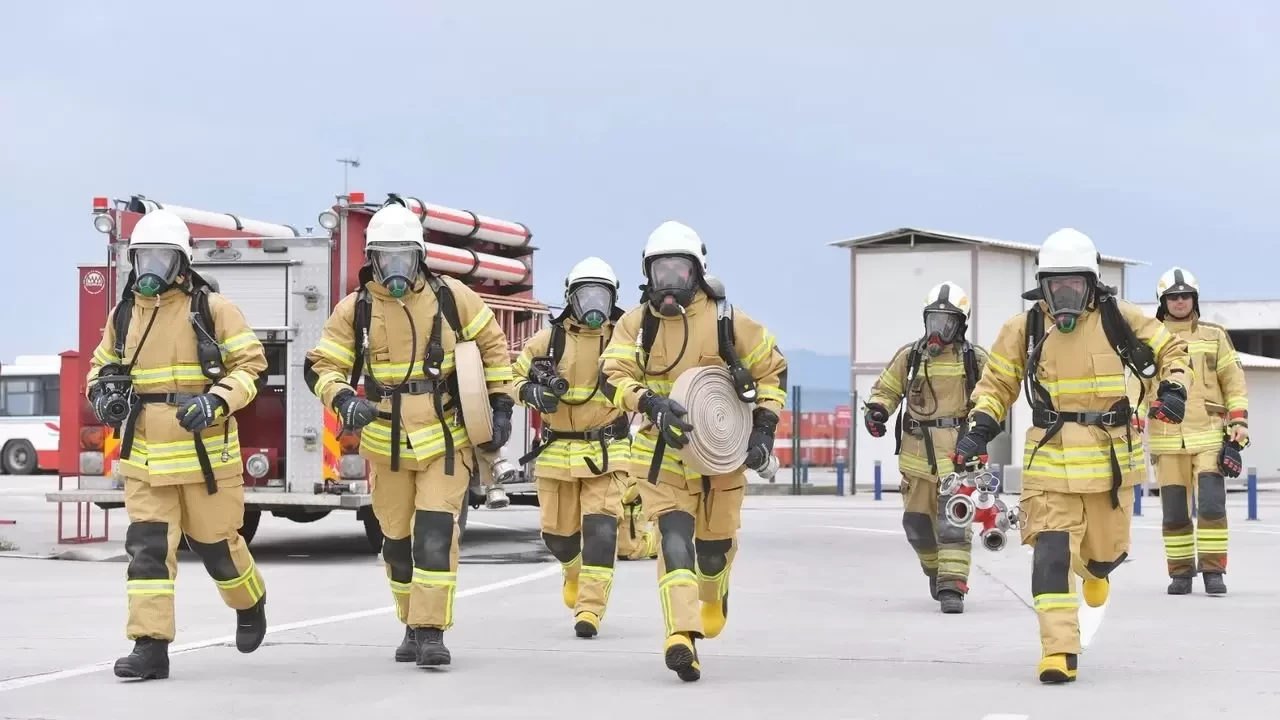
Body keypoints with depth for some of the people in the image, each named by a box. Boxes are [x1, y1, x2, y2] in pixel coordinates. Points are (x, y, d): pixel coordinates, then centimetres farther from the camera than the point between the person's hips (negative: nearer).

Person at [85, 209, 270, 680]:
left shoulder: (212, 309, -5)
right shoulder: (123, 314, 8)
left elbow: (250, 364, -6)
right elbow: (103, 367, 21)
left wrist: (216, 402, -22)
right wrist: (103, 396, -2)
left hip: (204, 453, -3)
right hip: (144, 459, 3)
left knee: (215, 542, 7)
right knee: (147, 547, -6)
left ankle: (250, 604, 37)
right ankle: (150, 647, -7)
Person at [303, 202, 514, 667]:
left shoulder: (451, 297, -4)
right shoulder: (355, 310, -4)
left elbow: (492, 348, 7)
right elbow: (321, 366, -3)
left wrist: (501, 407, 4)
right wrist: (344, 400, -23)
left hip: (446, 440, -2)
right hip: (388, 445, 2)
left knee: (436, 534, -14)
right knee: (397, 541, 10)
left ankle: (432, 632, -12)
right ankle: (414, 626, 27)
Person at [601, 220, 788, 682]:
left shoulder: (726, 320, -5)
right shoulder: (636, 323, -2)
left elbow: (772, 369, 5)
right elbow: (615, 374, -12)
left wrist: (764, 430, -3)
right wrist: (652, 402, -31)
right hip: (662, 450, -1)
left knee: (715, 542, 12)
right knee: (674, 534, -18)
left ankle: (714, 593, 48)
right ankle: (682, 637, -29)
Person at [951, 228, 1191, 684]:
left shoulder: (1118, 318, -2)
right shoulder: (1023, 329, 0)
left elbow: (1171, 349, 10)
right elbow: (997, 384, 11)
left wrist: (1173, 389, -8)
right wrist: (977, 431, -2)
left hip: (1110, 457, 1)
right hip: (1050, 458, -1)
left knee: (1106, 550, 13)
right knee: (1052, 551, -16)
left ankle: (1095, 566, 54)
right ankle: (1059, 651, -16)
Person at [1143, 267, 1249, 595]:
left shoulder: (1214, 337, 8)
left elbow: (1234, 381, 9)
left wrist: (1239, 423, 1)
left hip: (1209, 436, -1)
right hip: (1167, 441, 1)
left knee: (1212, 504, -12)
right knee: (1174, 512, 4)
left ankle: (1213, 571, -5)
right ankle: (1180, 574, 13)